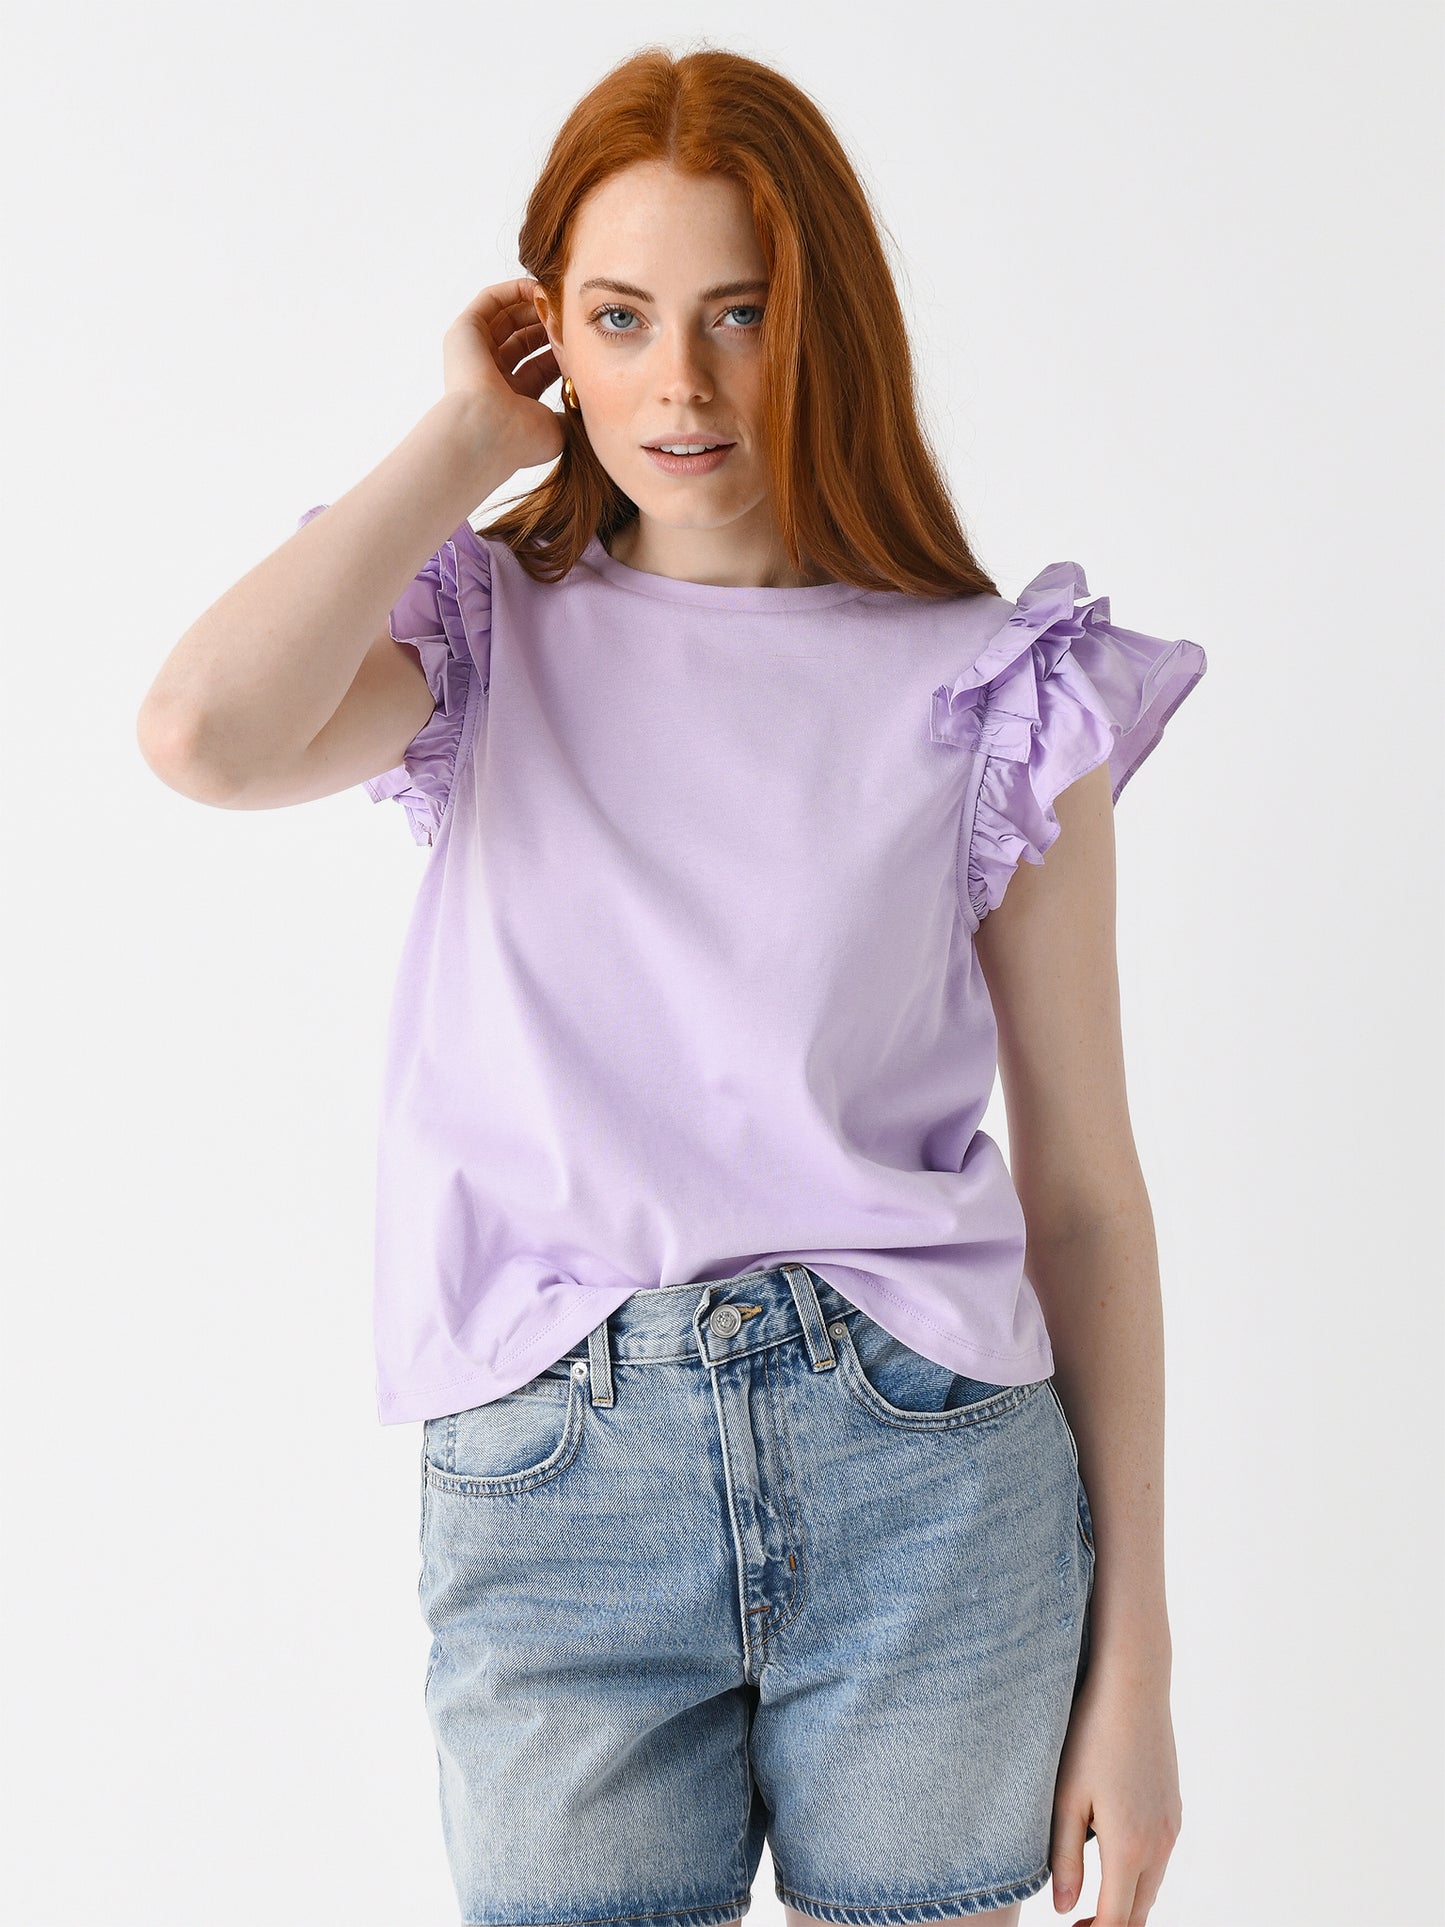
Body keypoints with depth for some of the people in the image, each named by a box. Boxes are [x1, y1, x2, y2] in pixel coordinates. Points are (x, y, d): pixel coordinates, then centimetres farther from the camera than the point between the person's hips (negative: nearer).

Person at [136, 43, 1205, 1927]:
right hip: (556, 1488, 0)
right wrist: (467, 437, -5)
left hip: (928, 1485, 0)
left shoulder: (991, 690, 2)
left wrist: (1133, 1659, 2)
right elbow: (206, 734, -19)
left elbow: (1084, 1187, 2)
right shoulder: (497, 646, 5)